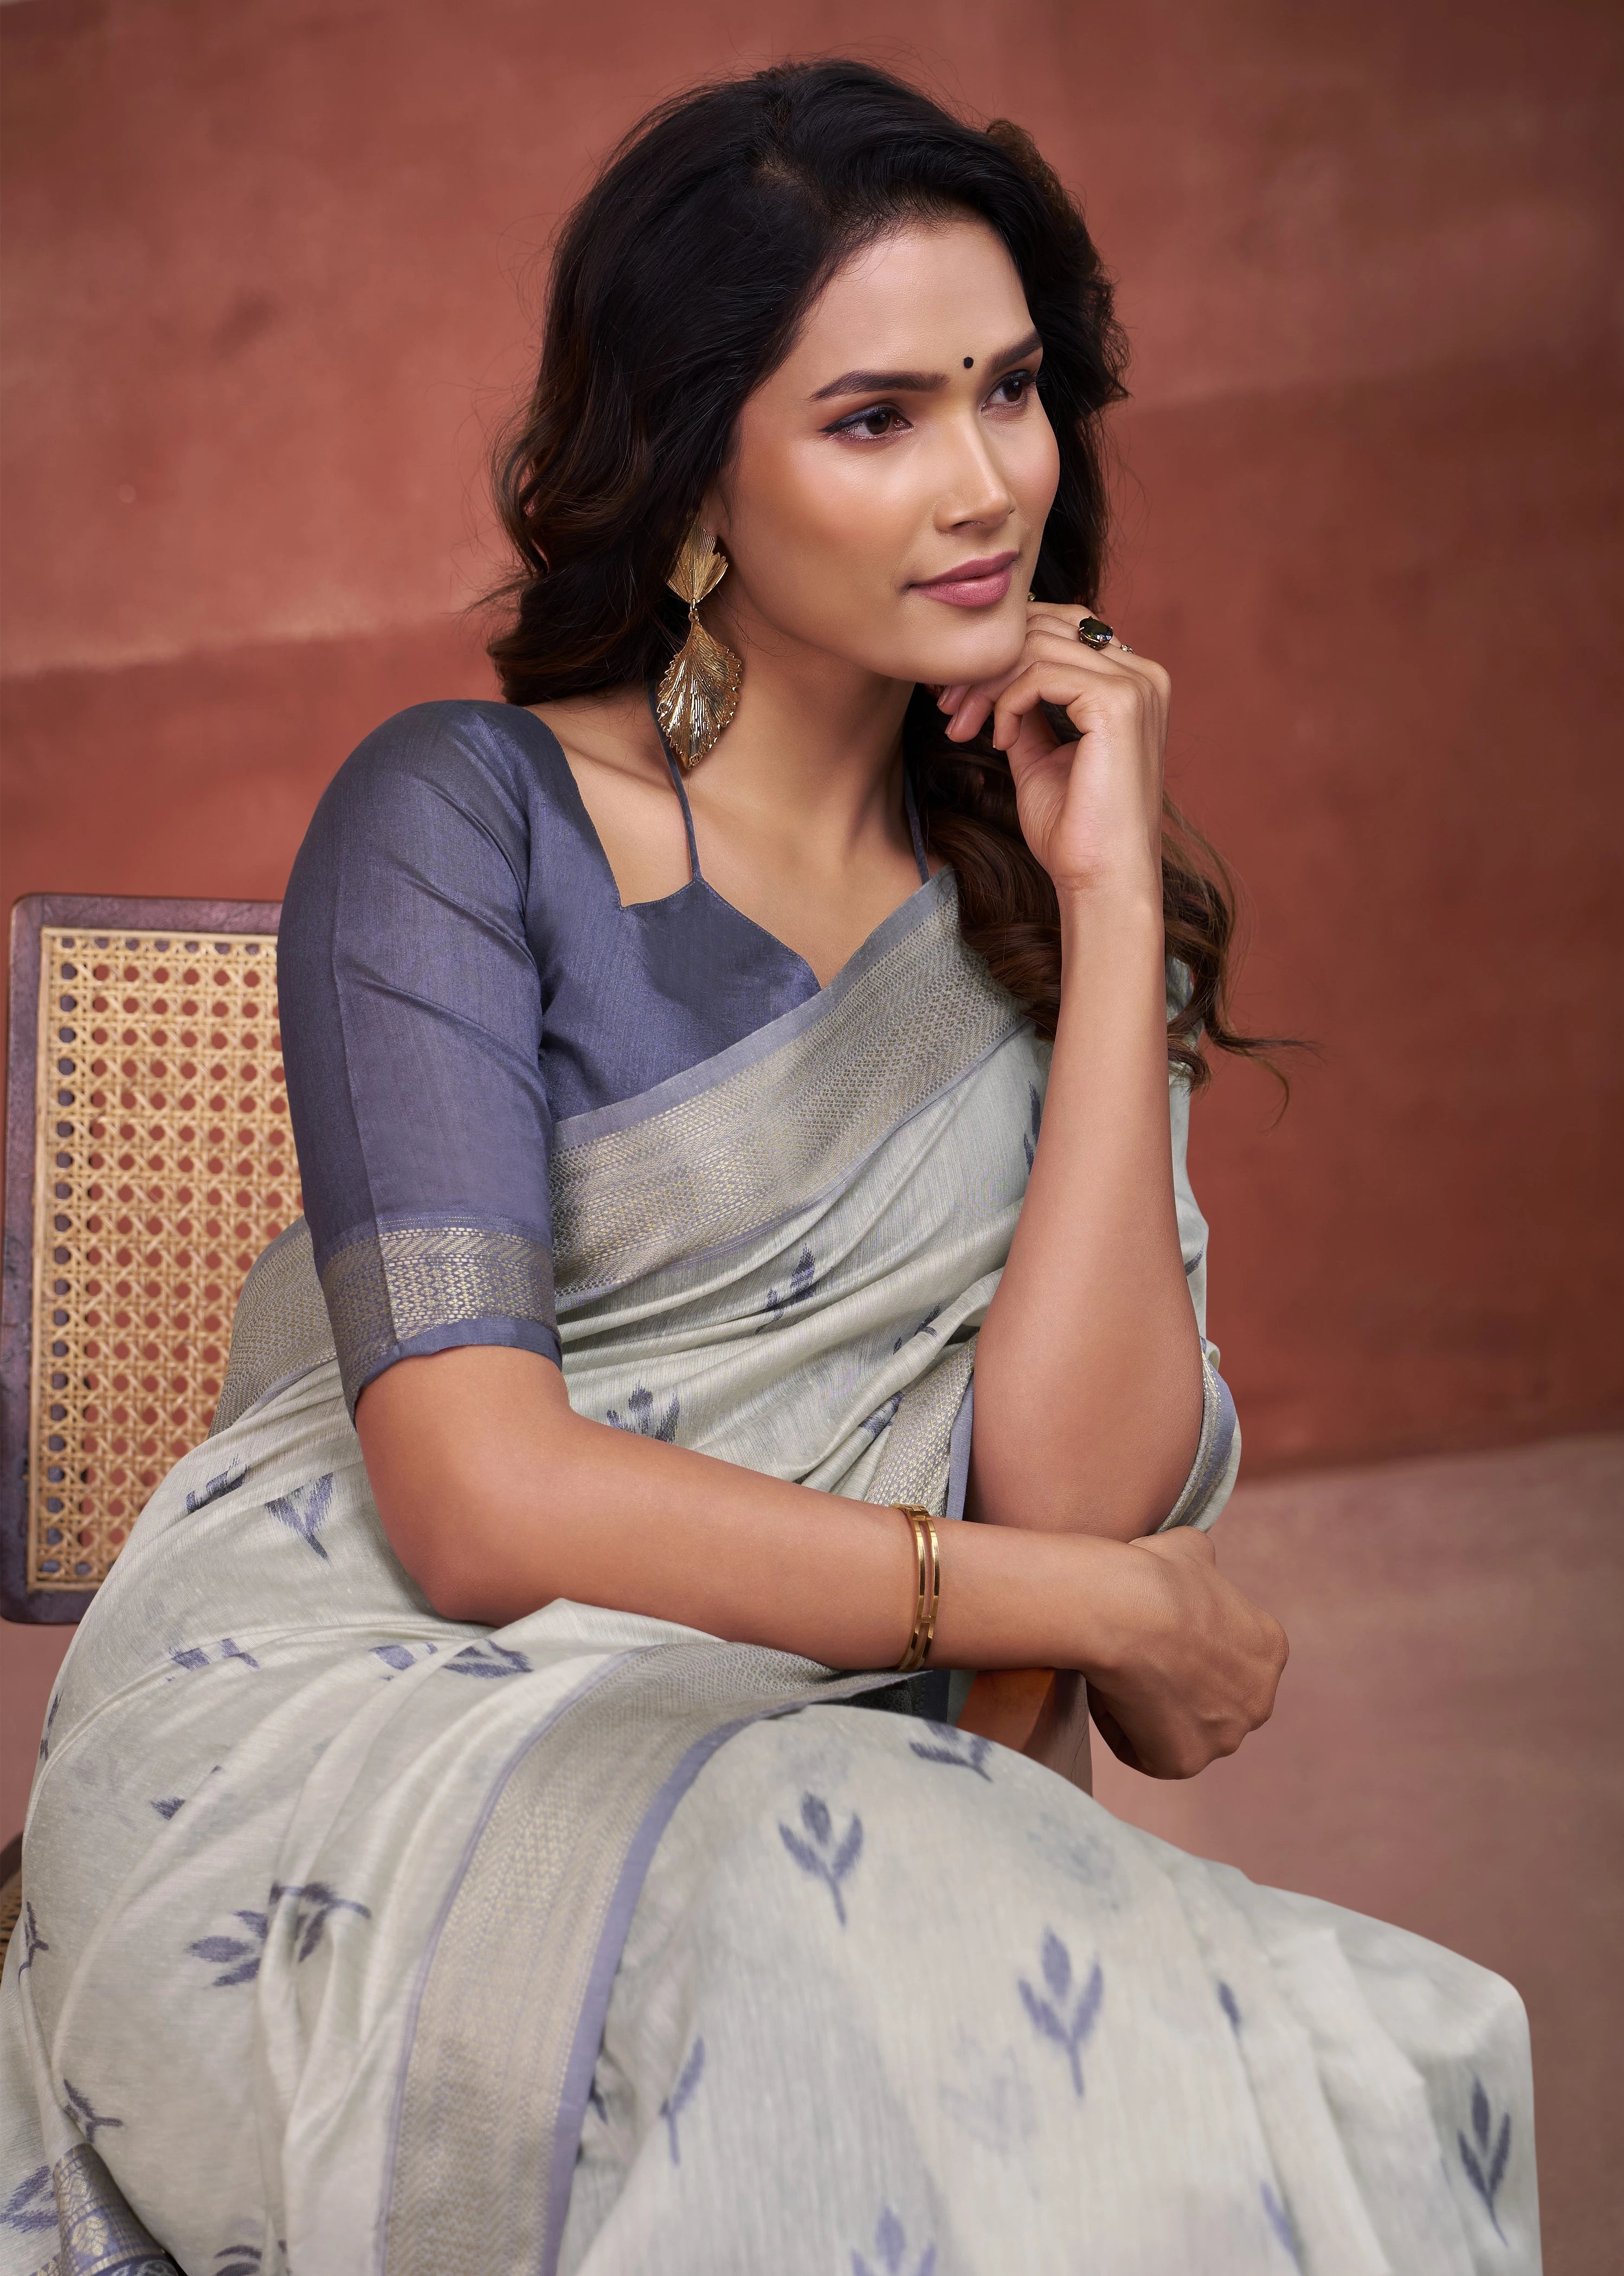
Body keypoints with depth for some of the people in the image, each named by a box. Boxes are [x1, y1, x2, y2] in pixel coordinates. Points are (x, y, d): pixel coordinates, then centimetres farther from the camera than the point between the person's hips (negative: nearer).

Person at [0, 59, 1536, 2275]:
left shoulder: (1048, 883, 13)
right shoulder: (466, 818, -1)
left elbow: (1078, 1486, -3)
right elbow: (477, 1500, -12)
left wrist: (1116, 902, -4)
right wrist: (1106, 1610, -7)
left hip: (802, 1799, 4)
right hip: (353, 1735, -3)